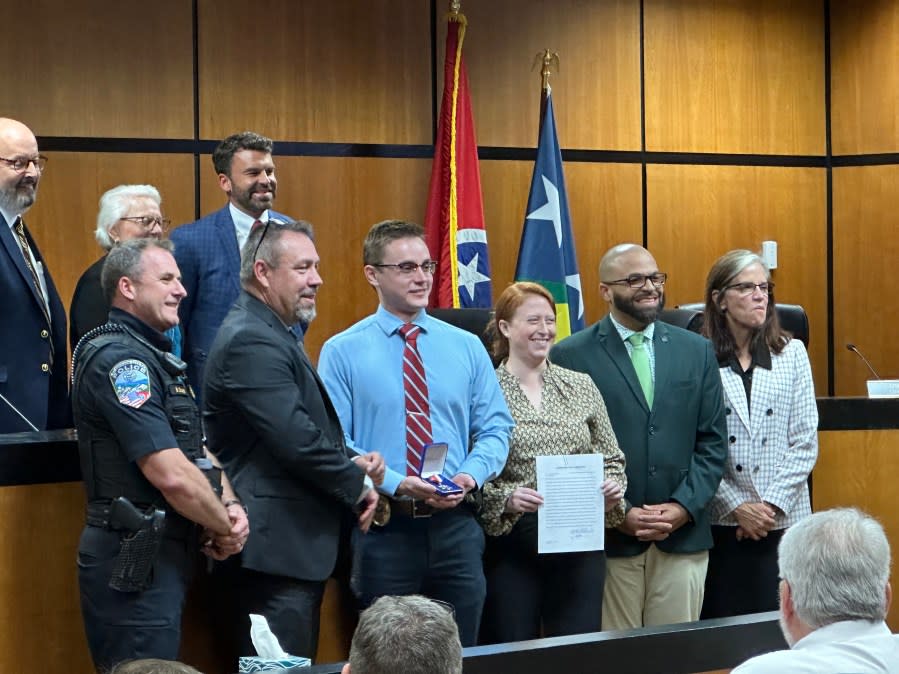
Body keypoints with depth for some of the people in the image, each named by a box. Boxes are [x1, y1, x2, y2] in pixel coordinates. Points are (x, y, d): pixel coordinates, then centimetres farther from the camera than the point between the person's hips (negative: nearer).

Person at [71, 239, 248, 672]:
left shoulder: (155, 357, 17)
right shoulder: (120, 358, -16)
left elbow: (199, 453, 17)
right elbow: (171, 475, -23)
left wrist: (229, 508, -2)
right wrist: (226, 529, -8)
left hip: (163, 555, 10)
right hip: (134, 559, -10)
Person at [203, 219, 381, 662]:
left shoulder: (272, 334, 18)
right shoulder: (251, 341, -16)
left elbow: (309, 428, 22)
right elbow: (295, 440, -23)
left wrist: (352, 463, 2)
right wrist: (357, 483, -8)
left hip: (295, 546, 11)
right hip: (273, 548, -11)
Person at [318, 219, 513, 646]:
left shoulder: (467, 347, 9)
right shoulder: (342, 352, -1)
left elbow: (495, 428, 7)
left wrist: (470, 475, -12)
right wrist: (395, 484, -20)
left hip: (455, 526, 3)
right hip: (384, 528, -3)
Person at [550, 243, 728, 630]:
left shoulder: (696, 351, 12)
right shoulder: (570, 357, 1)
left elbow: (713, 442, 10)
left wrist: (683, 507, -4)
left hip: (683, 536, 3)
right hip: (609, 539, -3)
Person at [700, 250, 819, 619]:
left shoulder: (792, 354, 6)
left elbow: (805, 442, 3)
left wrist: (772, 504, -6)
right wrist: (736, 506, -9)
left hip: (784, 520, 2)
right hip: (720, 522, -2)